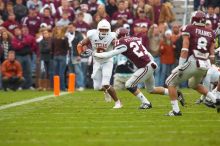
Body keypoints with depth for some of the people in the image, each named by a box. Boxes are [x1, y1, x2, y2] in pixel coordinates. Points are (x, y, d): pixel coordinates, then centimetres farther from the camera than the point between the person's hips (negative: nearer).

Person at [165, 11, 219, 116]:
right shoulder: (210, 33, 12)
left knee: (171, 83, 11)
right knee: (194, 84, 34)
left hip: (192, 63, -6)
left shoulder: (189, 29, -2)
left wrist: (180, 66, -11)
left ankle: (176, 110, 4)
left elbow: (185, 49, -10)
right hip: (205, 65, 6)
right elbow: (212, 55, 11)